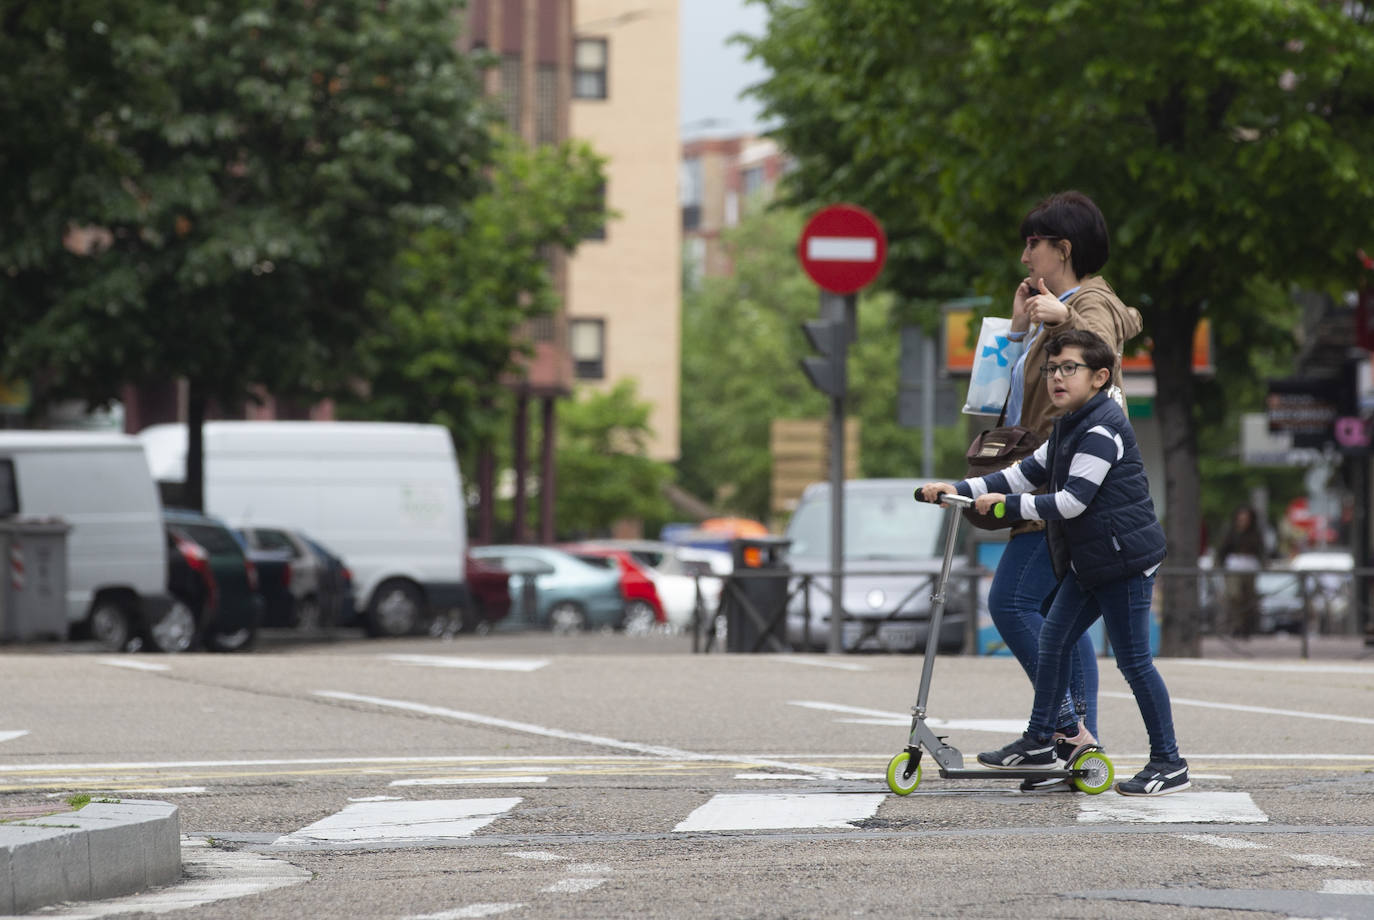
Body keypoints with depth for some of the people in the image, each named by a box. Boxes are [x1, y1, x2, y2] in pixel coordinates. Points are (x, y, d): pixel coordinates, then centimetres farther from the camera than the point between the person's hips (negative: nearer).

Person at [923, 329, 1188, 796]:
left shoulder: (1102, 430, -19)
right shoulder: (1068, 428, 14)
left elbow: (1071, 502, -23)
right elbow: (1027, 473, 13)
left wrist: (1007, 506, -18)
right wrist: (961, 490, 5)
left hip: (1124, 558, -10)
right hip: (1089, 561, 10)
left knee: (1134, 660, -6)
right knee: (1053, 639, 10)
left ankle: (1168, 763, 1)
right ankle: (1039, 743, 19)